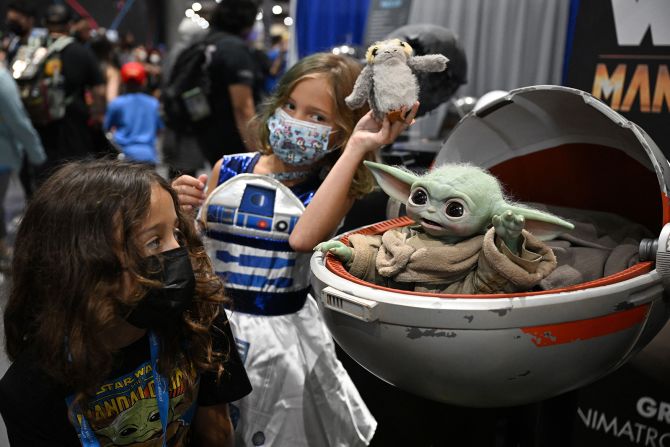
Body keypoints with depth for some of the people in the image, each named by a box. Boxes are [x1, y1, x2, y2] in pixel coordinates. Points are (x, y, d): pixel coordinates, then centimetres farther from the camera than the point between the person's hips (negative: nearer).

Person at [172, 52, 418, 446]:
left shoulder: (334, 189, -9)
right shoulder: (229, 170, -3)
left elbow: (304, 237, -33)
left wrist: (357, 147, -31)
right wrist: (184, 214, -15)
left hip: (280, 335, -2)